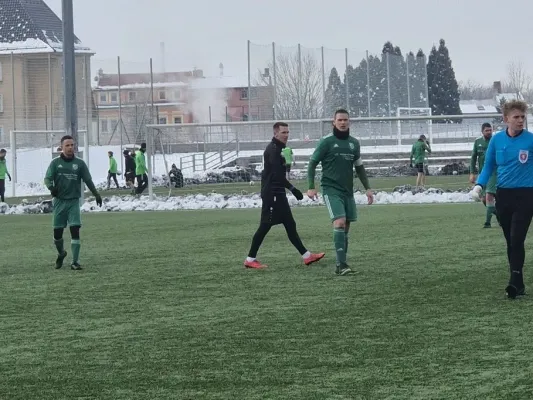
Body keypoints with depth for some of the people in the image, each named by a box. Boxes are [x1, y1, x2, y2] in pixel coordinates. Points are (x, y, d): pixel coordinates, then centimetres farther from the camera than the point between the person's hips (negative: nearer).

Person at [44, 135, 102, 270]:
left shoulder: (80, 163, 4)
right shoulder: (55, 163, 2)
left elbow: (88, 180, 10)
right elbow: (47, 178, -3)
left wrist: (96, 194, 7)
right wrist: (51, 187, -24)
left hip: (74, 202, 0)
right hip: (59, 201, 0)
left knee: (75, 230, -12)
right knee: (57, 232, 3)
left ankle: (75, 262, -8)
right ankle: (61, 253, 33)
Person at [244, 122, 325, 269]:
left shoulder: (277, 148, 17)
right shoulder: (273, 149, -15)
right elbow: (277, 175, -23)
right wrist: (292, 189, -24)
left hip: (278, 194, 10)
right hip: (272, 194, -10)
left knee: (290, 225, 9)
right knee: (265, 226, -7)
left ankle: (306, 256, 9)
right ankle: (250, 259, -1)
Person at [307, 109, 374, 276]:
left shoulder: (354, 143, 10)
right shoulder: (326, 141, -5)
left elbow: (359, 167, 20)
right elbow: (312, 164, -2)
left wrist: (367, 188, 15)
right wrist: (311, 187, -10)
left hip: (348, 191, 6)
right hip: (331, 190, -6)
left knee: (345, 227, 6)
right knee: (340, 223, -20)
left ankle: (340, 265, 13)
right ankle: (341, 264, -22)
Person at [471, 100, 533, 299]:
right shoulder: (497, 140, 3)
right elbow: (489, 166, 12)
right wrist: (479, 185, -2)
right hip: (503, 195, 4)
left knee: (517, 240, -13)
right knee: (510, 242, 9)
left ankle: (515, 282, -12)